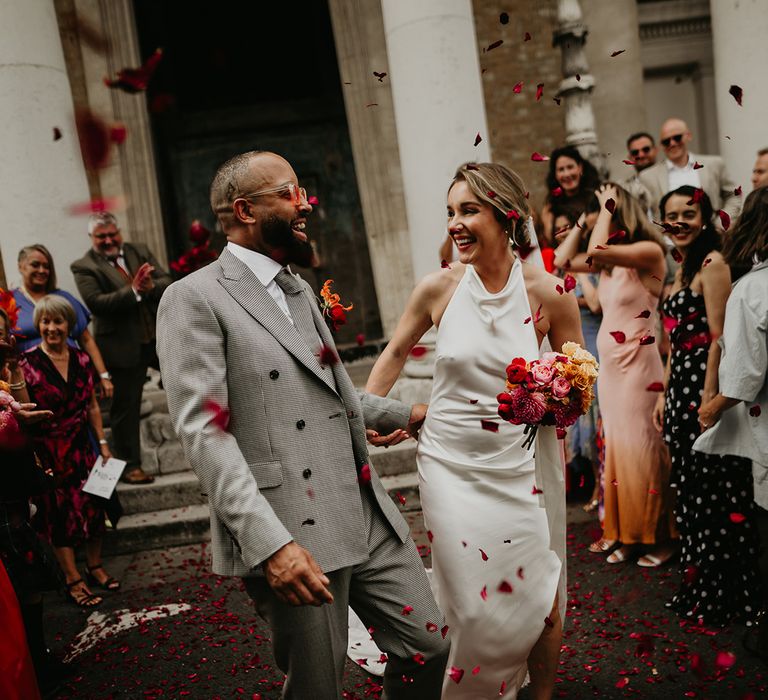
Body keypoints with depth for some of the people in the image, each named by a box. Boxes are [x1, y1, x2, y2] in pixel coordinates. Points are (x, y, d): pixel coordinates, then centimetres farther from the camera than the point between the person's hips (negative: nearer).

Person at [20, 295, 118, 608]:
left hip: (82, 446, 4)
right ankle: (73, 580, 16)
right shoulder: (27, 363, -11)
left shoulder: (81, 360, 2)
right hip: (48, 450, -4)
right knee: (60, 512, 4)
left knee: (92, 506, 9)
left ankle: (95, 567, 28)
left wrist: (103, 443, 7)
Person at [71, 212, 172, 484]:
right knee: (125, 408, 5)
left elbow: (167, 282, 2)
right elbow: (96, 303, -19)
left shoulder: (140, 251, 8)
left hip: (161, 337, 4)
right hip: (125, 346, -4)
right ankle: (130, 466, 17)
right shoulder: (84, 267, -6)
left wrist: (151, 286, -20)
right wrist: (134, 291, -27)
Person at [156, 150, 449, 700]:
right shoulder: (195, 299, -8)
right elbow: (204, 431, -16)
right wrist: (271, 543, -23)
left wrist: (406, 413, 34)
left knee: (429, 647, 11)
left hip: (370, 517, 7)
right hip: (292, 539, -7)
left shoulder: (300, 291, 17)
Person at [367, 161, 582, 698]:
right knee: (472, 608, 5)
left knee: (540, 602, 9)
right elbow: (395, 354, 10)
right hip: (451, 464, 0)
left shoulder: (548, 292, -8)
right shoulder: (439, 287, -6)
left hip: (522, 464, 0)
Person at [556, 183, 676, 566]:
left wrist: (607, 209, -17)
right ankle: (625, 532, 23)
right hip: (609, 362, 8)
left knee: (641, 448, 0)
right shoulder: (610, 259, 9)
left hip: (637, 362, -8)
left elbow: (595, 250, -30)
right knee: (616, 446, 12)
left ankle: (658, 535, 14)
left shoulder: (649, 251, -14)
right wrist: (583, 219, 6)